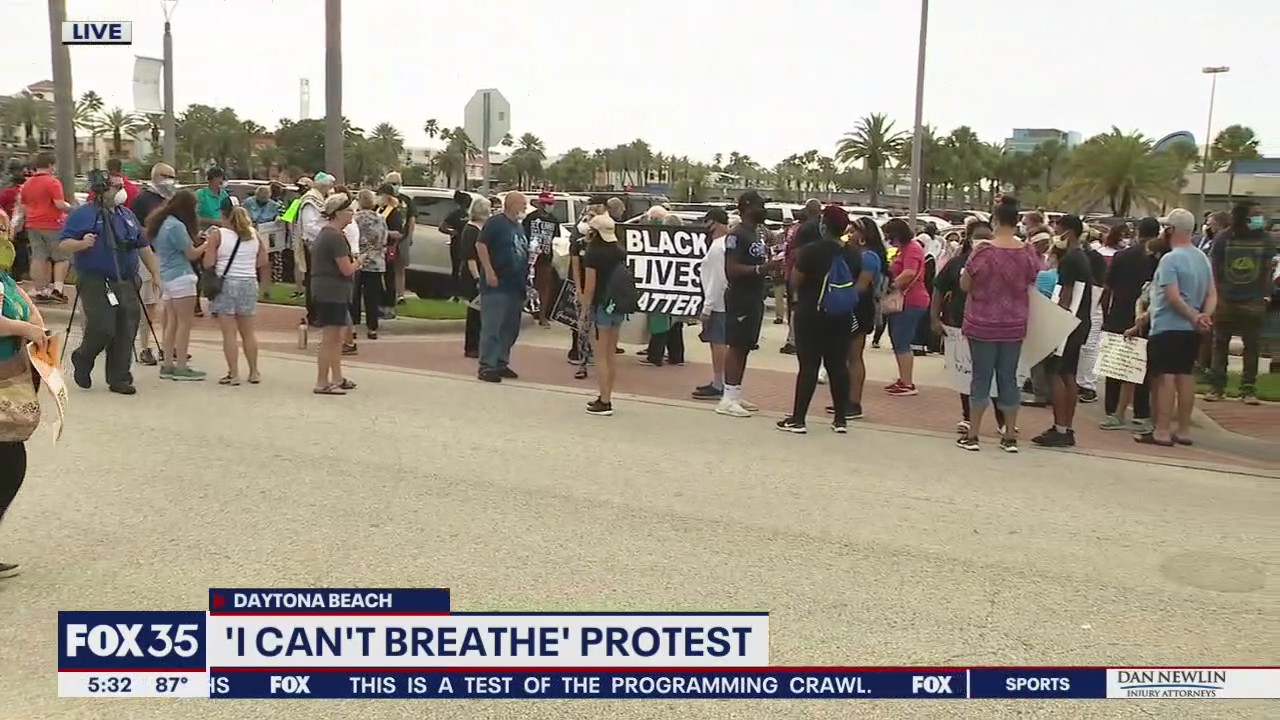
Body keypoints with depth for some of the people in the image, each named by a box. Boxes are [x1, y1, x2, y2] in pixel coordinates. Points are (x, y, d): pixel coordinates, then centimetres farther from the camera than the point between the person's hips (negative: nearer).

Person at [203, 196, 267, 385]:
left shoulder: (217, 235, -7)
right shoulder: (254, 235, 6)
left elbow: (208, 264, -9)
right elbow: (263, 263, 6)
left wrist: (207, 247, 10)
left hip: (226, 284, -4)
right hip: (249, 284, 4)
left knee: (229, 333, 0)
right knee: (249, 332, 13)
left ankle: (233, 374, 0)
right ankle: (254, 372, 17)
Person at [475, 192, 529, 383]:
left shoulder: (519, 226, 18)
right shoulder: (495, 222, -8)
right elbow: (480, 244, -16)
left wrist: (525, 278, 17)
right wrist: (489, 271, -21)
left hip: (515, 286, 9)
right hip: (496, 285, -9)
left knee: (510, 328, 12)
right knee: (492, 327, -7)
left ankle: (501, 363, 21)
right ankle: (486, 366, -5)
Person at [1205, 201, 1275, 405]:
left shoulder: (1266, 239, 1)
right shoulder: (1224, 239, -2)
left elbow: (1267, 270, 4)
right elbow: (1214, 268, 1)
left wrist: (1266, 295, -3)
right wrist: (1215, 294, -5)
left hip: (1253, 302, 0)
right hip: (1225, 300, 0)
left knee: (1252, 346, 3)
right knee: (1220, 343, 4)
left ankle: (1248, 389, 10)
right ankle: (1216, 386, 12)